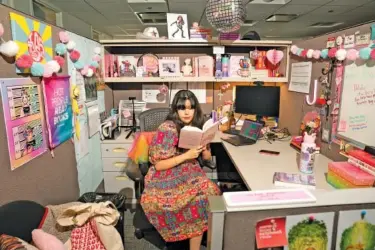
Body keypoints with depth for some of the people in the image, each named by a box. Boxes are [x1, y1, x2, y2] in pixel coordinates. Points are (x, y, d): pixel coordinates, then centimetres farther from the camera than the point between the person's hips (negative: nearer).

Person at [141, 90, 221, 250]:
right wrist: (186, 155, -23)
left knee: (210, 191, -20)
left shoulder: (197, 126, 2)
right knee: (200, 198, -24)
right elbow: (158, 165, -16)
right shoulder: (167, 129, -16)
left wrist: (204, 149, -12)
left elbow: (207, 157, 11)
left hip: (189, 174, 5)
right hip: (167, 180, -5)